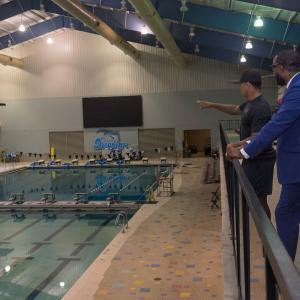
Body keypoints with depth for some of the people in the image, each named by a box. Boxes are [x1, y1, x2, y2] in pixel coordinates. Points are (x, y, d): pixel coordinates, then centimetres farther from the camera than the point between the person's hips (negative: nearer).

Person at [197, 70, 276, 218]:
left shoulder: (260, 108, -23)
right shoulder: (249, 103, 8)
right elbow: (235, 109, 29)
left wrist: (233, 146, -17)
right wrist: (212, 105, 28)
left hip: (260, 161, -10)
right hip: (251, 158, 10)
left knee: (259, 200, -4)